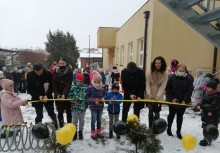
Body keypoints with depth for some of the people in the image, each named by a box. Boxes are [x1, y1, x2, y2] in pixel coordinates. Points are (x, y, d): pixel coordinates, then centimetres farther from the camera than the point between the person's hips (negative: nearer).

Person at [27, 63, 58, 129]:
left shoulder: (48, 74, -11)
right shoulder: (30, 75, -9)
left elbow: (51, 86, -6)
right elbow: (29, 89, -7)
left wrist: (47, 95, -20)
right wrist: (38, 96, -17)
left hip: (48, 97, 1)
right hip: (37, 98, 0)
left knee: (51, 113, 12)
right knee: (39, 115, 5)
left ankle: (56, 127, 28)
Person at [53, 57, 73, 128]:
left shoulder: (69, 71, -6)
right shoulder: (55, 71, 2)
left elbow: (69, 84, -13)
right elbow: (54, 84, -1)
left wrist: (64, 94, -22)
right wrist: (57, 94, -11)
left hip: (67, 95, -2)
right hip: (58, 95, 2)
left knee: (68, 111, 7)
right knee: (60, 112, 7)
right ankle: (61, 127, 16)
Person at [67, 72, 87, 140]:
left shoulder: (85, 88, -7)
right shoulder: (73, 87, -7)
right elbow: (69, 96, -6)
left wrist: (86, 105, 1)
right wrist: (74, 99, -20)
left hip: (82, 108, 1)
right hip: (74, 107, 0)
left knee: (82, 121, 16)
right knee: (74, 121, 14)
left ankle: (80, 132, 34)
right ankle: (74, 132, 30)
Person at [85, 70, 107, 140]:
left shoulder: (103, 86, -4)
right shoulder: (90, 87, -17)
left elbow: (105, 93, 9)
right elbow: (87, 96, -12)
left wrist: (103, 98, -11)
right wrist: (94, 100, -20)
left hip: (101, 106, 5)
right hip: (93, 106, -4)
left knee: (99, 120, 17)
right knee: (94, 120, 4)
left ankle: (99, 132, 34)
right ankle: (93, 133, 20)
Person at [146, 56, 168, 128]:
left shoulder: (165, 74, -5)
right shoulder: (150, 72, -2)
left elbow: (163, 86, -10)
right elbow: (147, 83, -3)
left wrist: (158, 96, -21)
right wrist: (149, 94, -15)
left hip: (159, 97, -1)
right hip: (150, 96, 1)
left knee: (157, 112, 4)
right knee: (150, 111, 6)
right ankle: (150, 127, 17)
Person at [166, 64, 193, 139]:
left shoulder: (188, 80, -3)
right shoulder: (172, 78, -4)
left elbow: (189, 91, -6)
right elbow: (168, 89, -4)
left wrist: (185, 100, -15)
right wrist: (172, 98, -11)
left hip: (183, 102, 0)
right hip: (172, 101, 0)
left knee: (180, 116, 11)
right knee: (171, 115, 13)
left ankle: (178, 131, 22)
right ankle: (169, 129, 29)